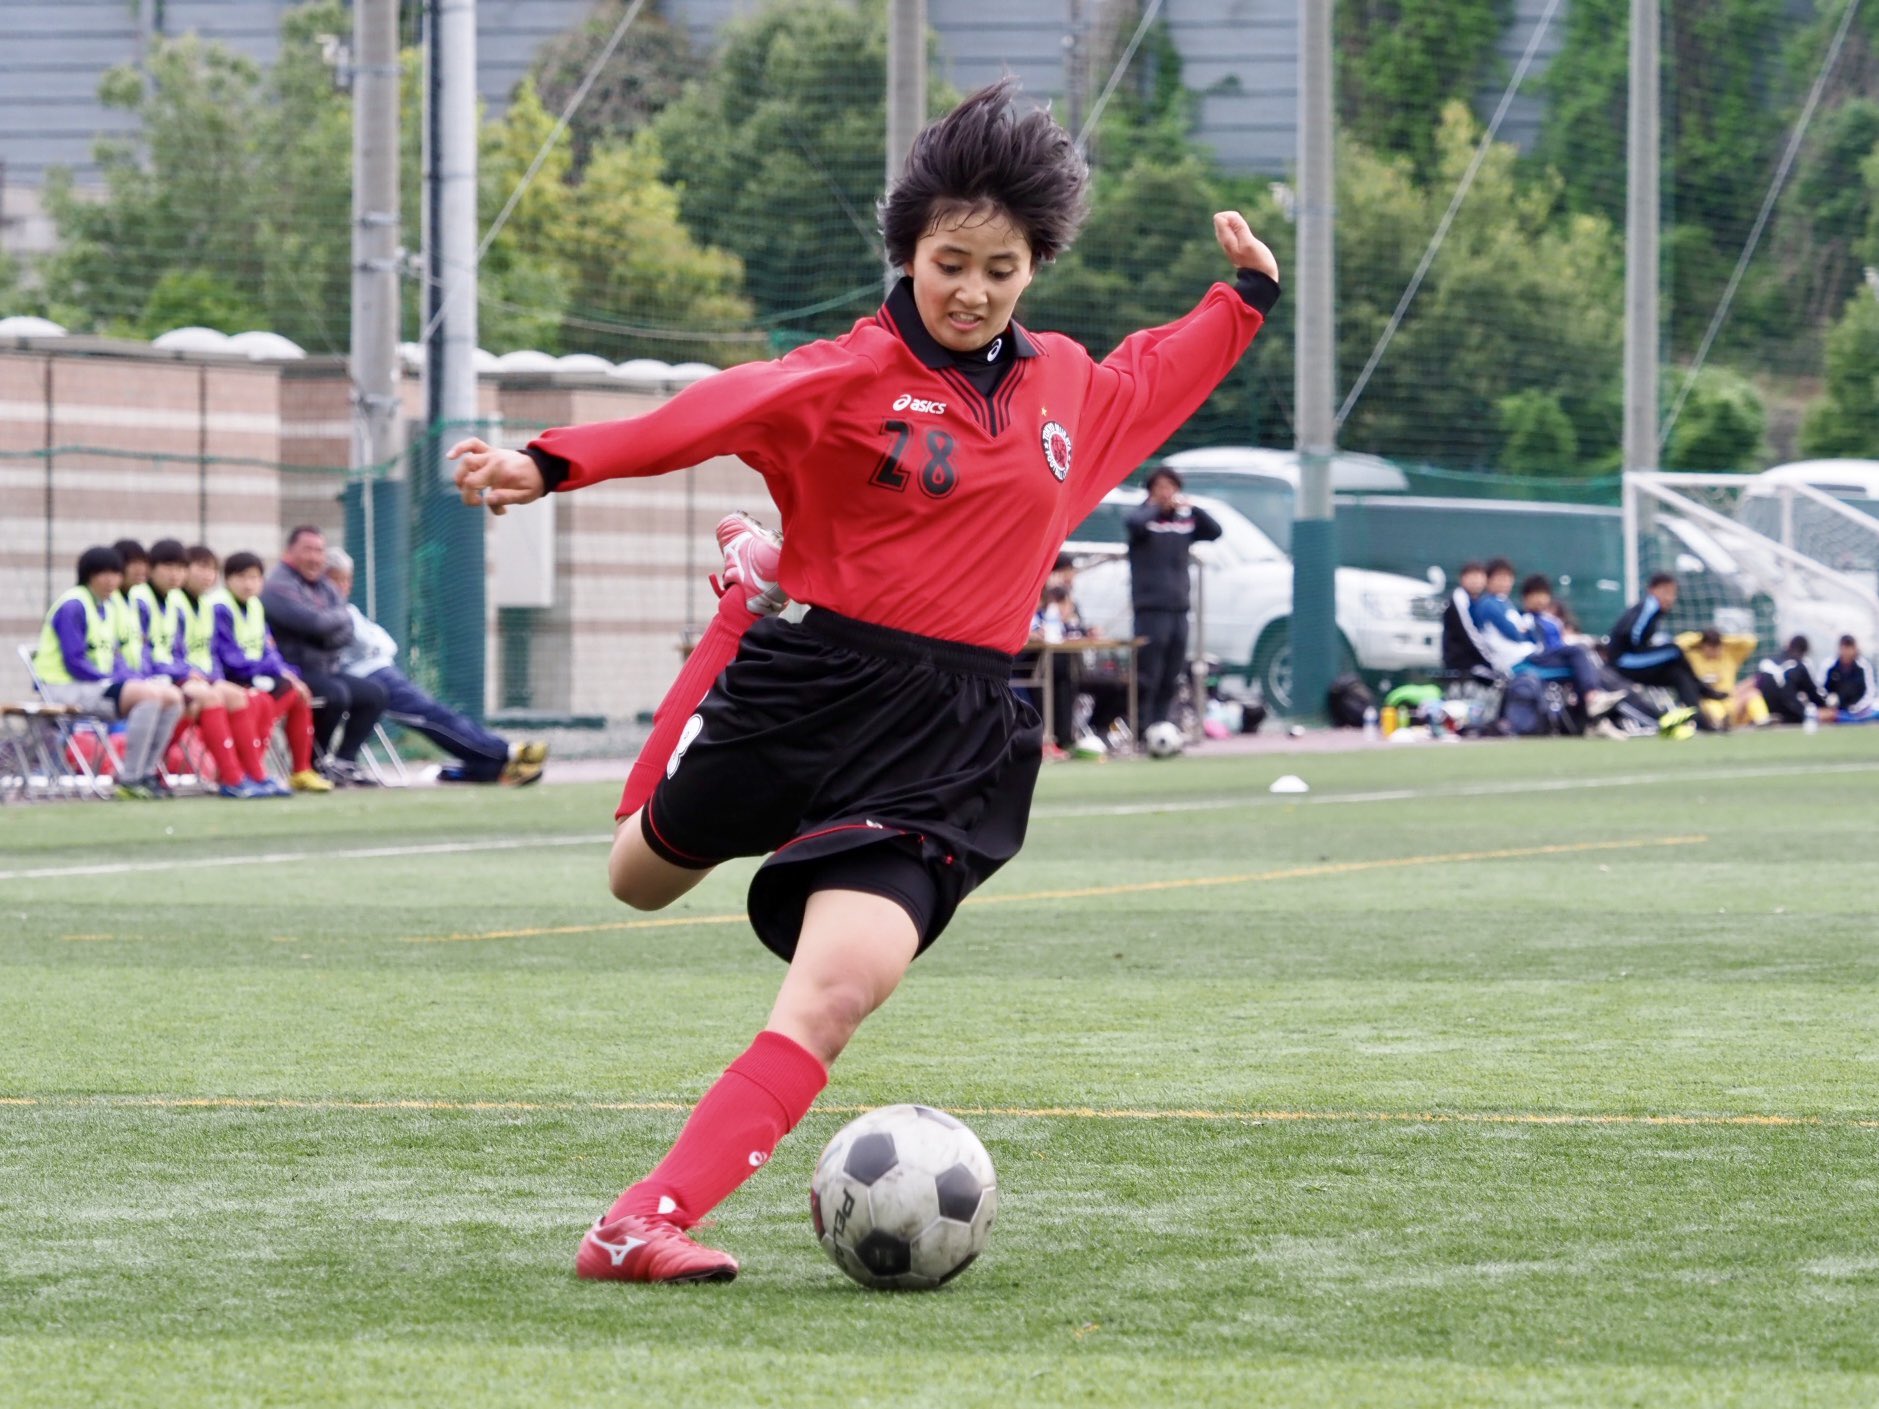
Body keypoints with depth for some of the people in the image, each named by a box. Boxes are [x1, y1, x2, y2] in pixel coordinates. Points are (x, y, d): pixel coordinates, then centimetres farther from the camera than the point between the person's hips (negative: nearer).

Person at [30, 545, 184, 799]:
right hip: (66, 687, -9)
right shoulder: (72, 606, -13)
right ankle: (129, 780, -24)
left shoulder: (107, 608, 15)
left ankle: (147, 772, -2)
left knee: (172, 697, -5)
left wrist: (135, 678, -2)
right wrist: (119, 682, -17)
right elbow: (75, 663, -17)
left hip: (102, 683, 9)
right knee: (150, 695, -28)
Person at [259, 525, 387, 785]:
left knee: (373, 695, 2)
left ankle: (344, 760, -3)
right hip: (291, 673, -9)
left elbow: (344, 632, 4)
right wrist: (339, 618, -5)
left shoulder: (325, 588, 17)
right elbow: (312, 621, -24)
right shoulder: (279, 586, -10)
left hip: (324, 670, 9)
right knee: (335, 693, -32)